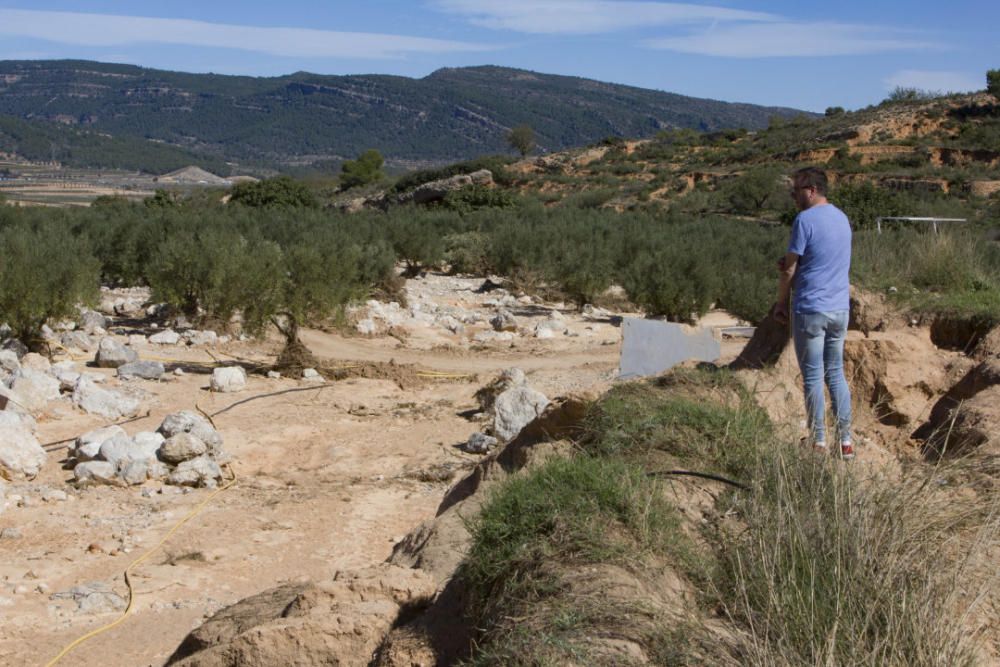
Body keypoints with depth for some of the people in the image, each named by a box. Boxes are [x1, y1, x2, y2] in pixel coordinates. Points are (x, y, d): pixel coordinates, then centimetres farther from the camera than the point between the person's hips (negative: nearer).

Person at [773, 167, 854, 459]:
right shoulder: (842, 218, 12)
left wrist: (781, 303, 3)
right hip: (840, 308, 7)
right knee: (836, 373, 14)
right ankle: (845, 441, 14)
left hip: (811, 309, -7)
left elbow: (789, 270, -10)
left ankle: (819, 442, 6)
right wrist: (790, 262, 3)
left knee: (813, 377, 1)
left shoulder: (805, 220, -13)